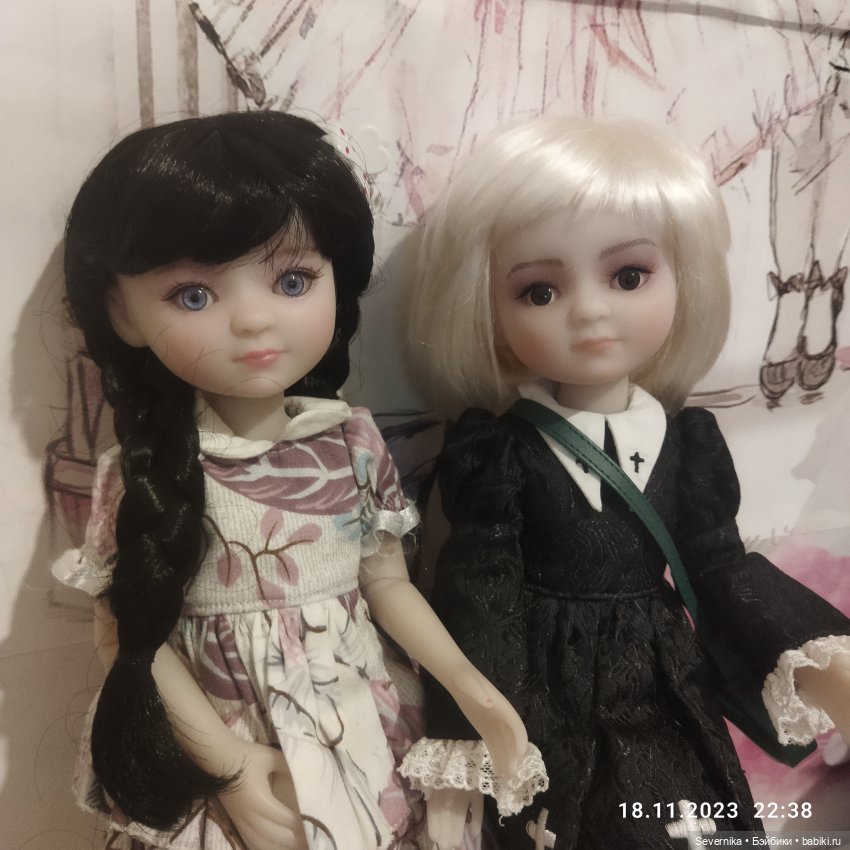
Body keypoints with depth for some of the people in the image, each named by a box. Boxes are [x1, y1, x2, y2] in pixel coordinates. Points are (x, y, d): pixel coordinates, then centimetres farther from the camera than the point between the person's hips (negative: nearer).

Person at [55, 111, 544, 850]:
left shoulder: (353, 442, -8)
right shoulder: (145, 474, -15)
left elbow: (388, 583, 1)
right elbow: (132, 638, -10)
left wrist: (469, 685, -7)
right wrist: (231, 765, -12)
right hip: (224, 747, -2)